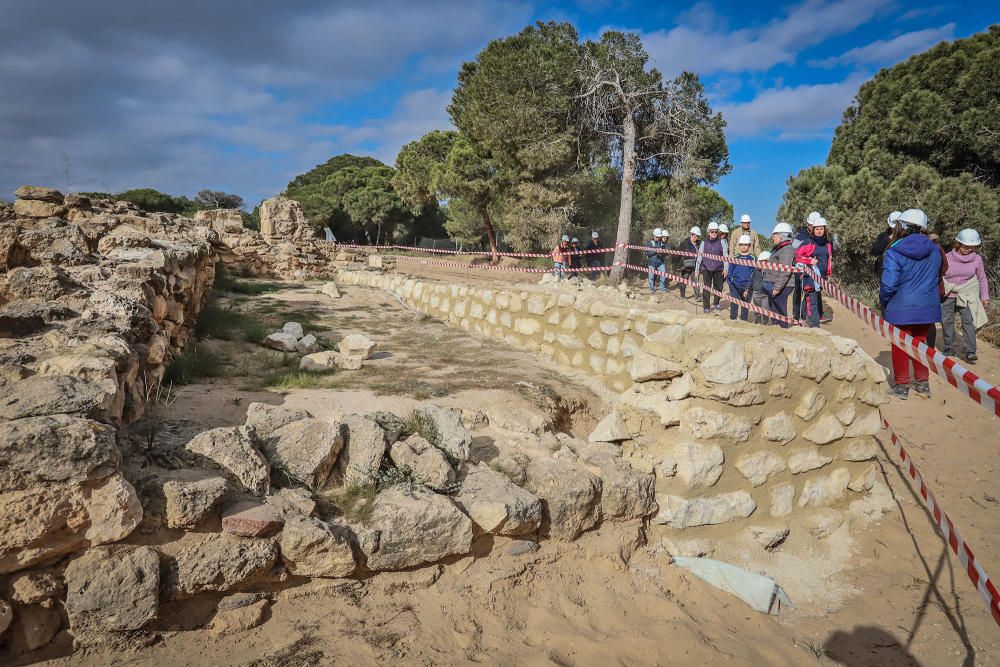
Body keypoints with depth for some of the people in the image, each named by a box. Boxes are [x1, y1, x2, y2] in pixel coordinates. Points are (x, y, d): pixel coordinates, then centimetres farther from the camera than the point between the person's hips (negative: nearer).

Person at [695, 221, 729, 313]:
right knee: (706, 288, -5)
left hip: (718, 269, 1)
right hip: (706, 269, -1)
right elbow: (699, 256, 7)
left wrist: (726, 268, -5)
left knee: (718, 287, 11)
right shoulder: (704, 243, 4)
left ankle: (716, 303, 35)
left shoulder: (721, 242, 2)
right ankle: (706, 307, 1)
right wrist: (697, 269, 6)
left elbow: (725, 256, 1)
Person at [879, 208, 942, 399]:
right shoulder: (934, 250, 1)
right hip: (928, 308, 5)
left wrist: (883, 303, -4)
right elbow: (936, 276, 15)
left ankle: (901, 386, 17)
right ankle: (923, 382, 30)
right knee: (920, 342, 21)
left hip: (901, 309, -5)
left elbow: (889, 284, -20)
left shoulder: (894, 252, -18)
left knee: (900, 346, 9)